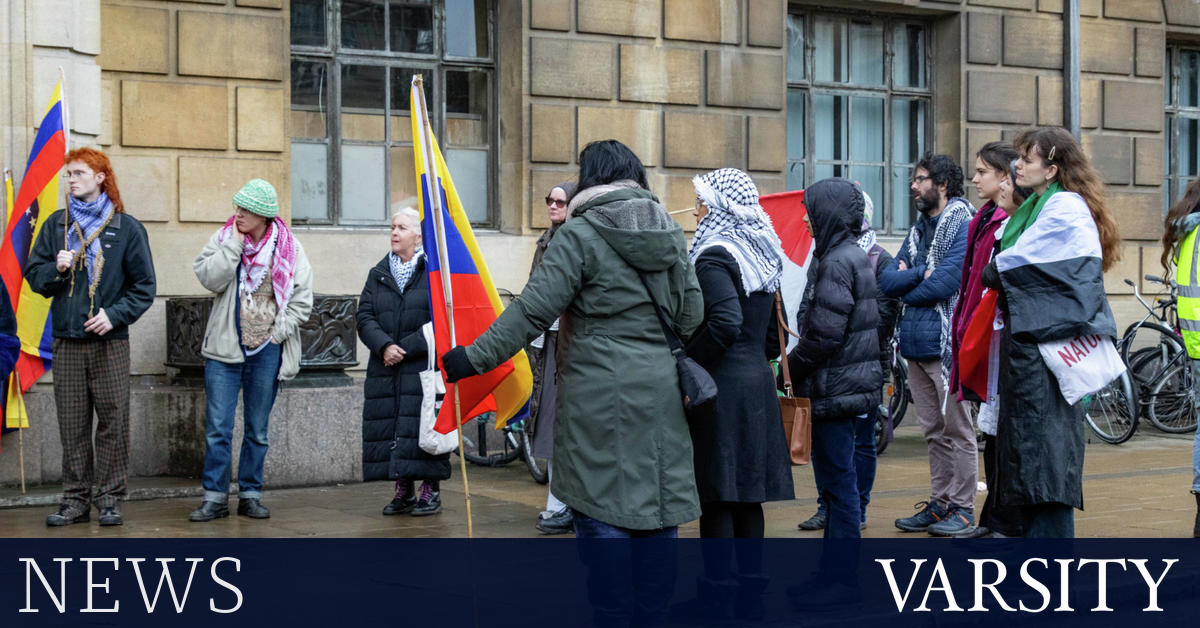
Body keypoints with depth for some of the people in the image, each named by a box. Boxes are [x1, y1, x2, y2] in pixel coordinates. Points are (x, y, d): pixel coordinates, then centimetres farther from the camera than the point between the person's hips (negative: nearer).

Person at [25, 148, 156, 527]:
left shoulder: (127, 228, 4)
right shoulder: (56, 225, 12)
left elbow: (144, 286, 3)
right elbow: (33, 275, 13)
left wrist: (115, 314, -10)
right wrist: (56, 270, -7)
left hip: (110, 342, -2)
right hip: (67, 342, 2)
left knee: (113, 421, -2)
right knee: (72, 424, 3)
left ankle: (110, 499, 6)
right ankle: (75, 499, 10)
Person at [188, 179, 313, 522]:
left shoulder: (288, 247, 2)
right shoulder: (224, 239, 2)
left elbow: (302, 300, 3)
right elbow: (209, 278, -14)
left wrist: (279, 331, -4)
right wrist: (234, 243, -13)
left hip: (266, 351, 0)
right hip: (225, 349, 0)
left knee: (257, 429, 9)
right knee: (218, 427, -3)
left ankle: (250, 494, 18)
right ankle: (215, 497, 4)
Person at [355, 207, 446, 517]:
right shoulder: (379, 274, 14)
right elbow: (364, 316, 6)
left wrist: (406, 348, -13)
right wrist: (384, 346, -12)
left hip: (424, 367, -5)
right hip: (385, 369, 5)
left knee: (423, 425, -7)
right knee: (390, 428, 3)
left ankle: (431, 491, 2)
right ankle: (403, 491, 12)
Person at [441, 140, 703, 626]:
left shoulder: (579, 235, -8)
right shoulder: (670, 232, 9)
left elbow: (533, 310, -13)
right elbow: (693, 313, 12)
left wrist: (477, 356, -9)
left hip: (600, 399, -6)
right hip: (661, 397, 6)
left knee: (602, 516, 0)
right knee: (657, 513, 11)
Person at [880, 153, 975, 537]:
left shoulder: (964, 226, -8)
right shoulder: (918, 231, 18)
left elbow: (945, 283, -19)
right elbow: (888, 281, 9)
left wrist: (907, 285, -2)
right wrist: (923, 272, -9)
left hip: (946, 343, -8)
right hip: (916, 344, 8)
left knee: (957, 430, -1)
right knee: (933, 432, 13)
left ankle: (962, 507, 5)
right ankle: (939, 503, 19)